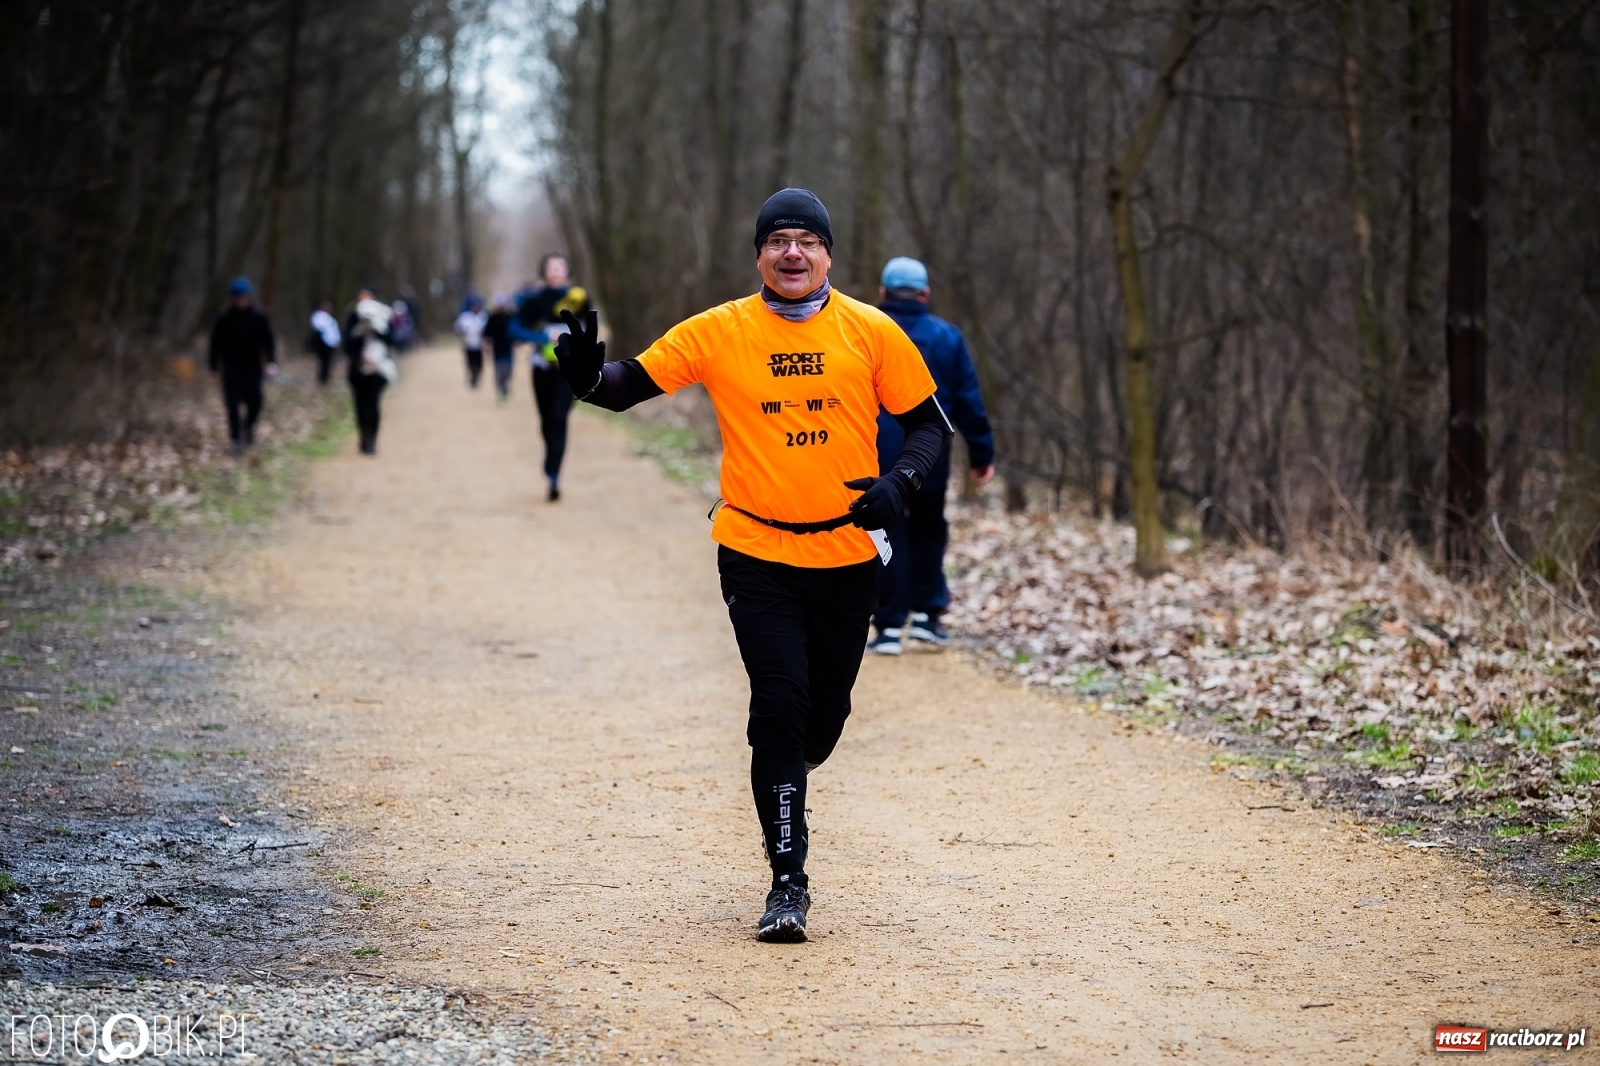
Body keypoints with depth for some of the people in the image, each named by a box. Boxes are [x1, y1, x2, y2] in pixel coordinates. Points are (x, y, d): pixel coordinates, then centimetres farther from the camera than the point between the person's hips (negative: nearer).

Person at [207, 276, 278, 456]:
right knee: (233, 406, -6)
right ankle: (235, 440, 1)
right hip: (231, 369, -1)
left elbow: (268, 340, 0)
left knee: (254, 404, 1)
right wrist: (214, 368, 2)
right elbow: (215, 344, 4)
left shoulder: (258, 317, 0)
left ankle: (248, 425, 32)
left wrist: (271, 361, -15)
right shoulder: (224, 319, -1)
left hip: (252, 368, 1)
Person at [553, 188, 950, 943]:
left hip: (847, 554, 2)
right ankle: (788, 880, -3)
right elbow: (630, 384, -4)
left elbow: (929, 424, 4)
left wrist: (900, 482, -15)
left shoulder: (872, 333, -1)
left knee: (825, 715, 9)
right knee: (780, 704, -11)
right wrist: (588, 378, -27)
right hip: (755, 551, -2)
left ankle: (784, 785, 44)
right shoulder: (718, 332, -2)